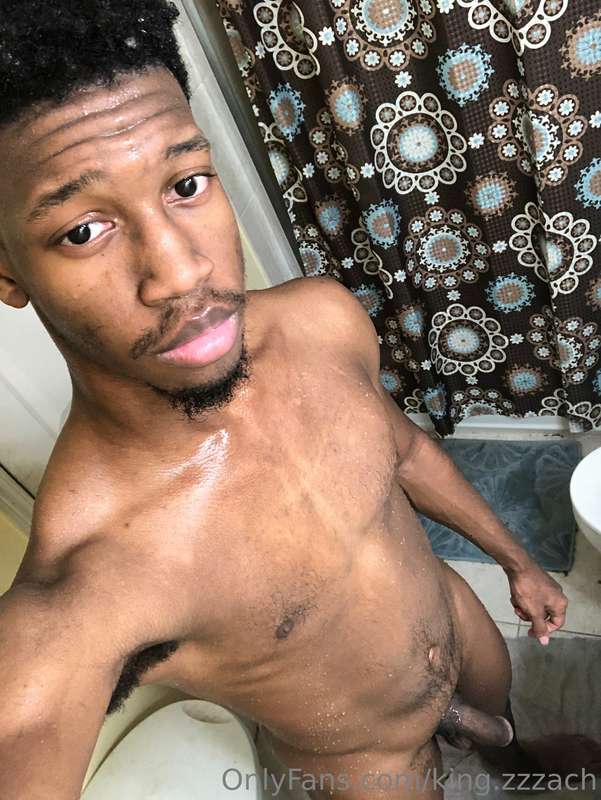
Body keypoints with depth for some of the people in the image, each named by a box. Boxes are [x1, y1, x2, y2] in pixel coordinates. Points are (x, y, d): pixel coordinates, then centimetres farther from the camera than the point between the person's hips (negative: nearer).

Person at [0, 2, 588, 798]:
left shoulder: (325, 317, -25)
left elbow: (401, 445, -4)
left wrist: (515, 557, 8)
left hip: (448, 611, 5)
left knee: (502, 700, 35)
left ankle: (455, 718, 70)